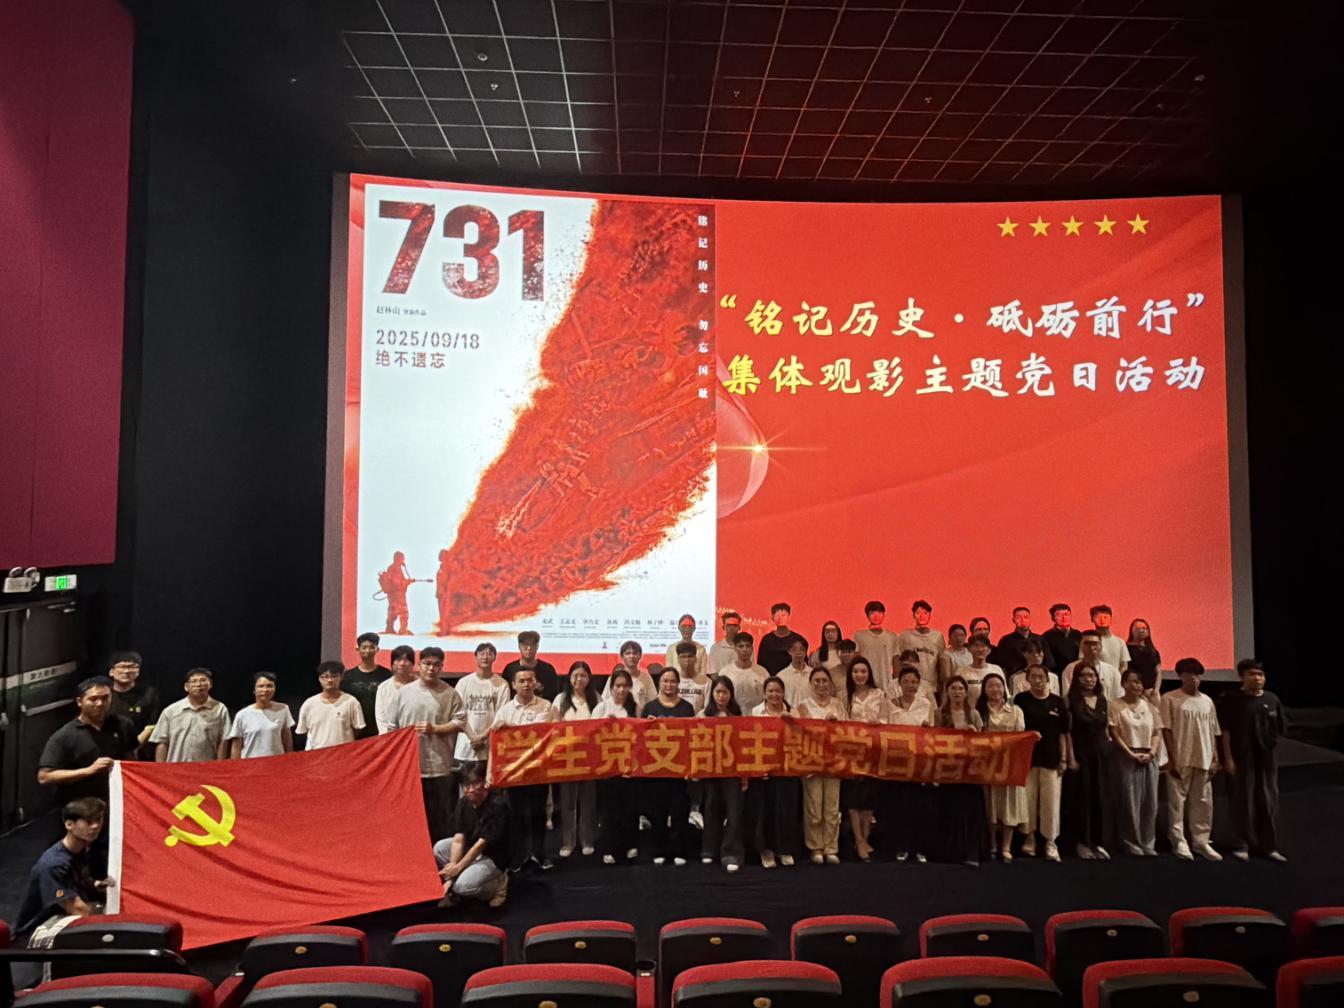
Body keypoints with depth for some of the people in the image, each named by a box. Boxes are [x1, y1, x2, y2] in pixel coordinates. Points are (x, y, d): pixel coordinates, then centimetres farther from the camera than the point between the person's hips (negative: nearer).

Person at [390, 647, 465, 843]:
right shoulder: (404, 692, 6)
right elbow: (393, 727, 10)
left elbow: (459, 722, -4)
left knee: (440, 819, 6)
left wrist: (434, 729, -14)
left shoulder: (450, 694, -1)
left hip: (439, 766, -2)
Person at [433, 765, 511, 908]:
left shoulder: (498, 805, -26)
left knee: (463, 885, -26)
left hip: (493, 857, -7)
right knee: (439, 848, -6)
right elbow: (458, 840, -10)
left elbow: (481, 844, -23)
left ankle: (497, 882, 2)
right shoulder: (463, 805, -5)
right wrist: (450, 876, -17)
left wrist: (458, 867, -18)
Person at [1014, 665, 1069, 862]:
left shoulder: (1058, 702, 3)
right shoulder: (1021, 699, 0)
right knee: (1027, 799, 5)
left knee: (1051, 801, 2)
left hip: (1051, 758, 1)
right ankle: (1028, 838, 18)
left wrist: (1063, 758, 2)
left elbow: (1063, 732, 5)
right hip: (1027, 756, -1)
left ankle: (1051, 842, 11)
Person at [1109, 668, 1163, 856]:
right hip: (1127, 757, -4)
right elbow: (1115, 734, -7)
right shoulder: (1117, 706, -3)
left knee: (1150, 802, 5)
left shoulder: (1149, 706, 10)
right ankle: (1132, 844, 7)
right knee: (1130, 802, -2)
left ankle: (1148, 843, 16)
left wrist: (1151, 753, -7)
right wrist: (1131, 754, -13)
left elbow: (1157, 733, 8)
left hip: (1149, 758, 4)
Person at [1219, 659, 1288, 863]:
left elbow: (1281, 729, 11)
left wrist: (1272, 749, 2)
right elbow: (1225, 731, -7)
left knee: (1269, 802, 9)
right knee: (1243, 801, 2)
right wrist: (1228, 758, -11)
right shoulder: (1231, 700, -8)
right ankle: (1241, 845, 12)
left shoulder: (1272, 700, 4)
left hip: (1267, 758, 4)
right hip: (1241, 759, -4)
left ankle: (1268, 846, 20)